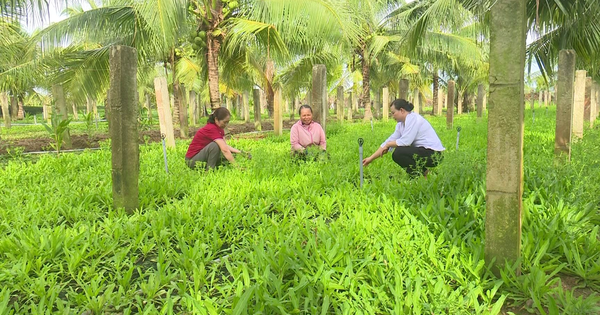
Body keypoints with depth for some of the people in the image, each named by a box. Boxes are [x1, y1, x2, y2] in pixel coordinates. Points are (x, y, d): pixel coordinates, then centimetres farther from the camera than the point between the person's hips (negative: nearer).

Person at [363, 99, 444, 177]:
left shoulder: (413, 118, -17)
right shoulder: (401, 124, 10)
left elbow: (405, 142, -25)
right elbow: (390, 141, 10)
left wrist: (388, 145, -7)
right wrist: (371, 158, 8)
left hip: (433, 154, -9)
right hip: (423, 151, 9)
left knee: (398, 153, -20)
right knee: (396, 155, 9)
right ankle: (421, 169, 13)